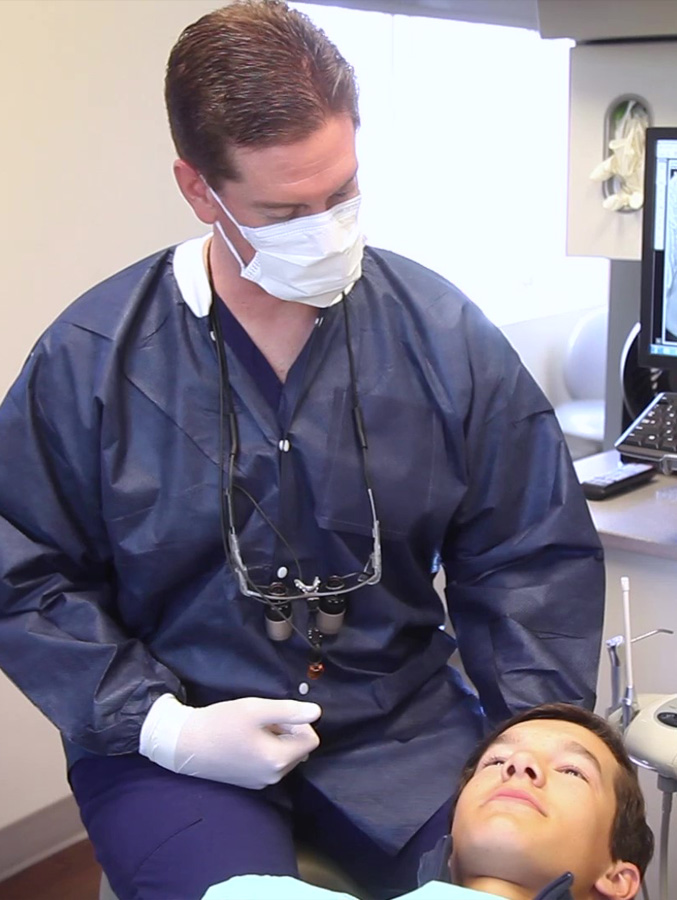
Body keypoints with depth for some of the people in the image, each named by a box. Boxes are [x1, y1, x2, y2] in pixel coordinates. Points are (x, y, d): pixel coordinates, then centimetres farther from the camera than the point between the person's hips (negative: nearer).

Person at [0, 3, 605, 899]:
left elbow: (533, 559, 2)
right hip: (178, 737, -1)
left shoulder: (446, 335, -5)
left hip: (403, 721, 2)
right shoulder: (91, 356, -9)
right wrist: (160, 725, -13)